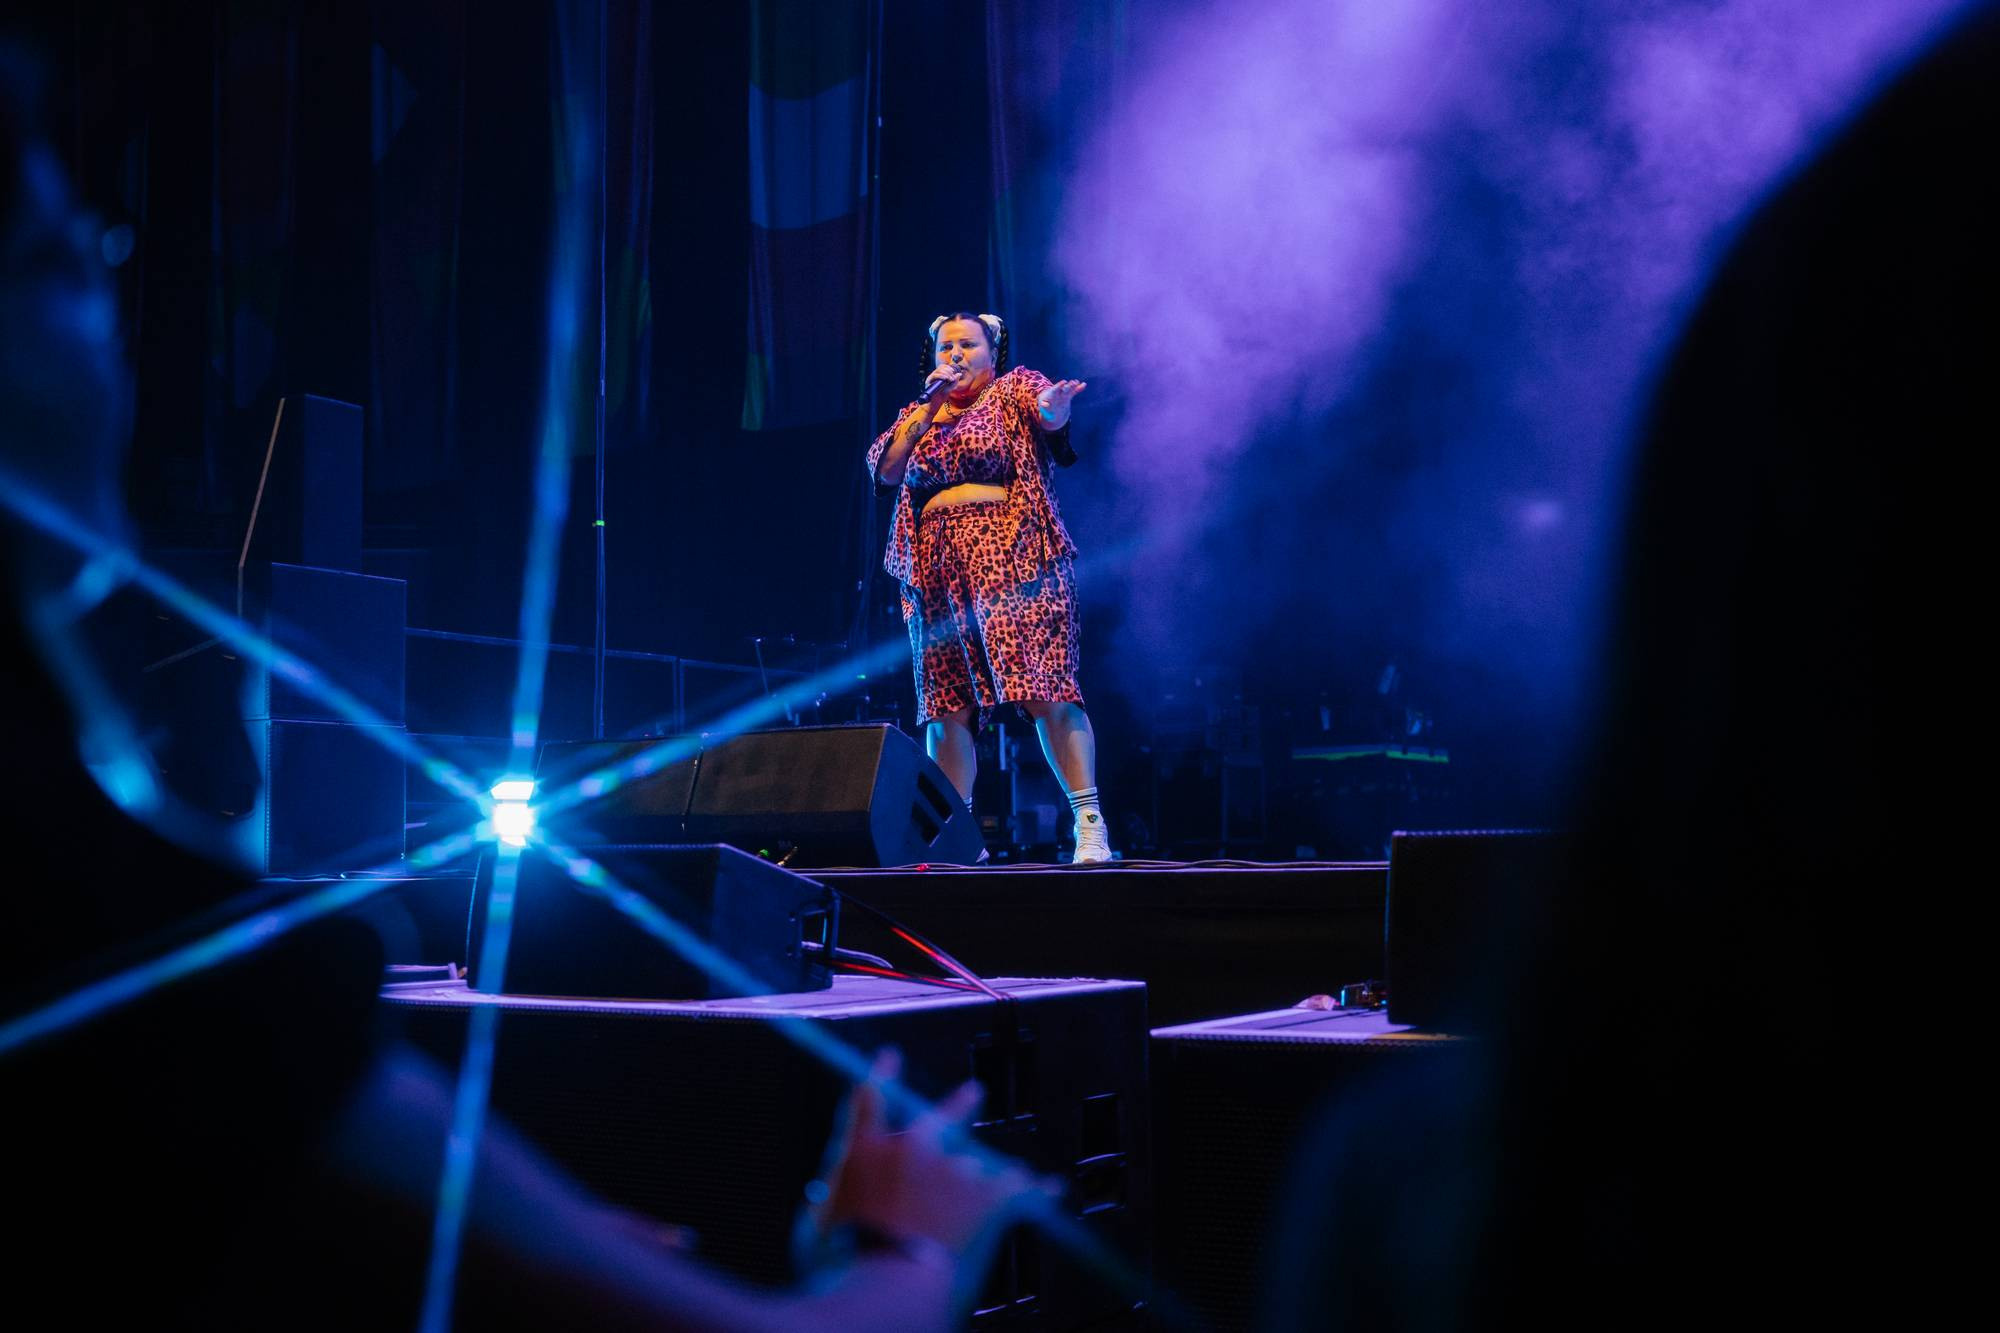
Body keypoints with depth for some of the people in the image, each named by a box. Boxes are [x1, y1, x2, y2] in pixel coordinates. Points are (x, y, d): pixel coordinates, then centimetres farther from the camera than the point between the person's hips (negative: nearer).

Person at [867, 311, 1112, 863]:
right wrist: (929, 407, 1)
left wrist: (1053, 407, -37)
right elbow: (885, 470, 7)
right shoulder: (918, 415, 22)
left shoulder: (1014, 389, 9)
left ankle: (1089, 823, -17)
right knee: (946, 705, 1)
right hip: (940, 571, 5)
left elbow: (1048, 416, -13)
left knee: (1046, 692, -15)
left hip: (1012, 558, -5)